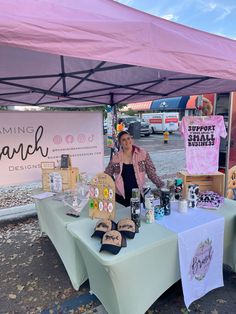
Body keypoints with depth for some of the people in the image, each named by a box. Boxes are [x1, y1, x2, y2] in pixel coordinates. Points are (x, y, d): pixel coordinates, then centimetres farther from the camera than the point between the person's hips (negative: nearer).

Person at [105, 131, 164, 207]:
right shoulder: (115, 157, -1)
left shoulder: (143, 154, -4)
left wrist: (162, 186, -8)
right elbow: (107, 175, 8)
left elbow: (151, 173, -2)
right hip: (121, 197, 1)